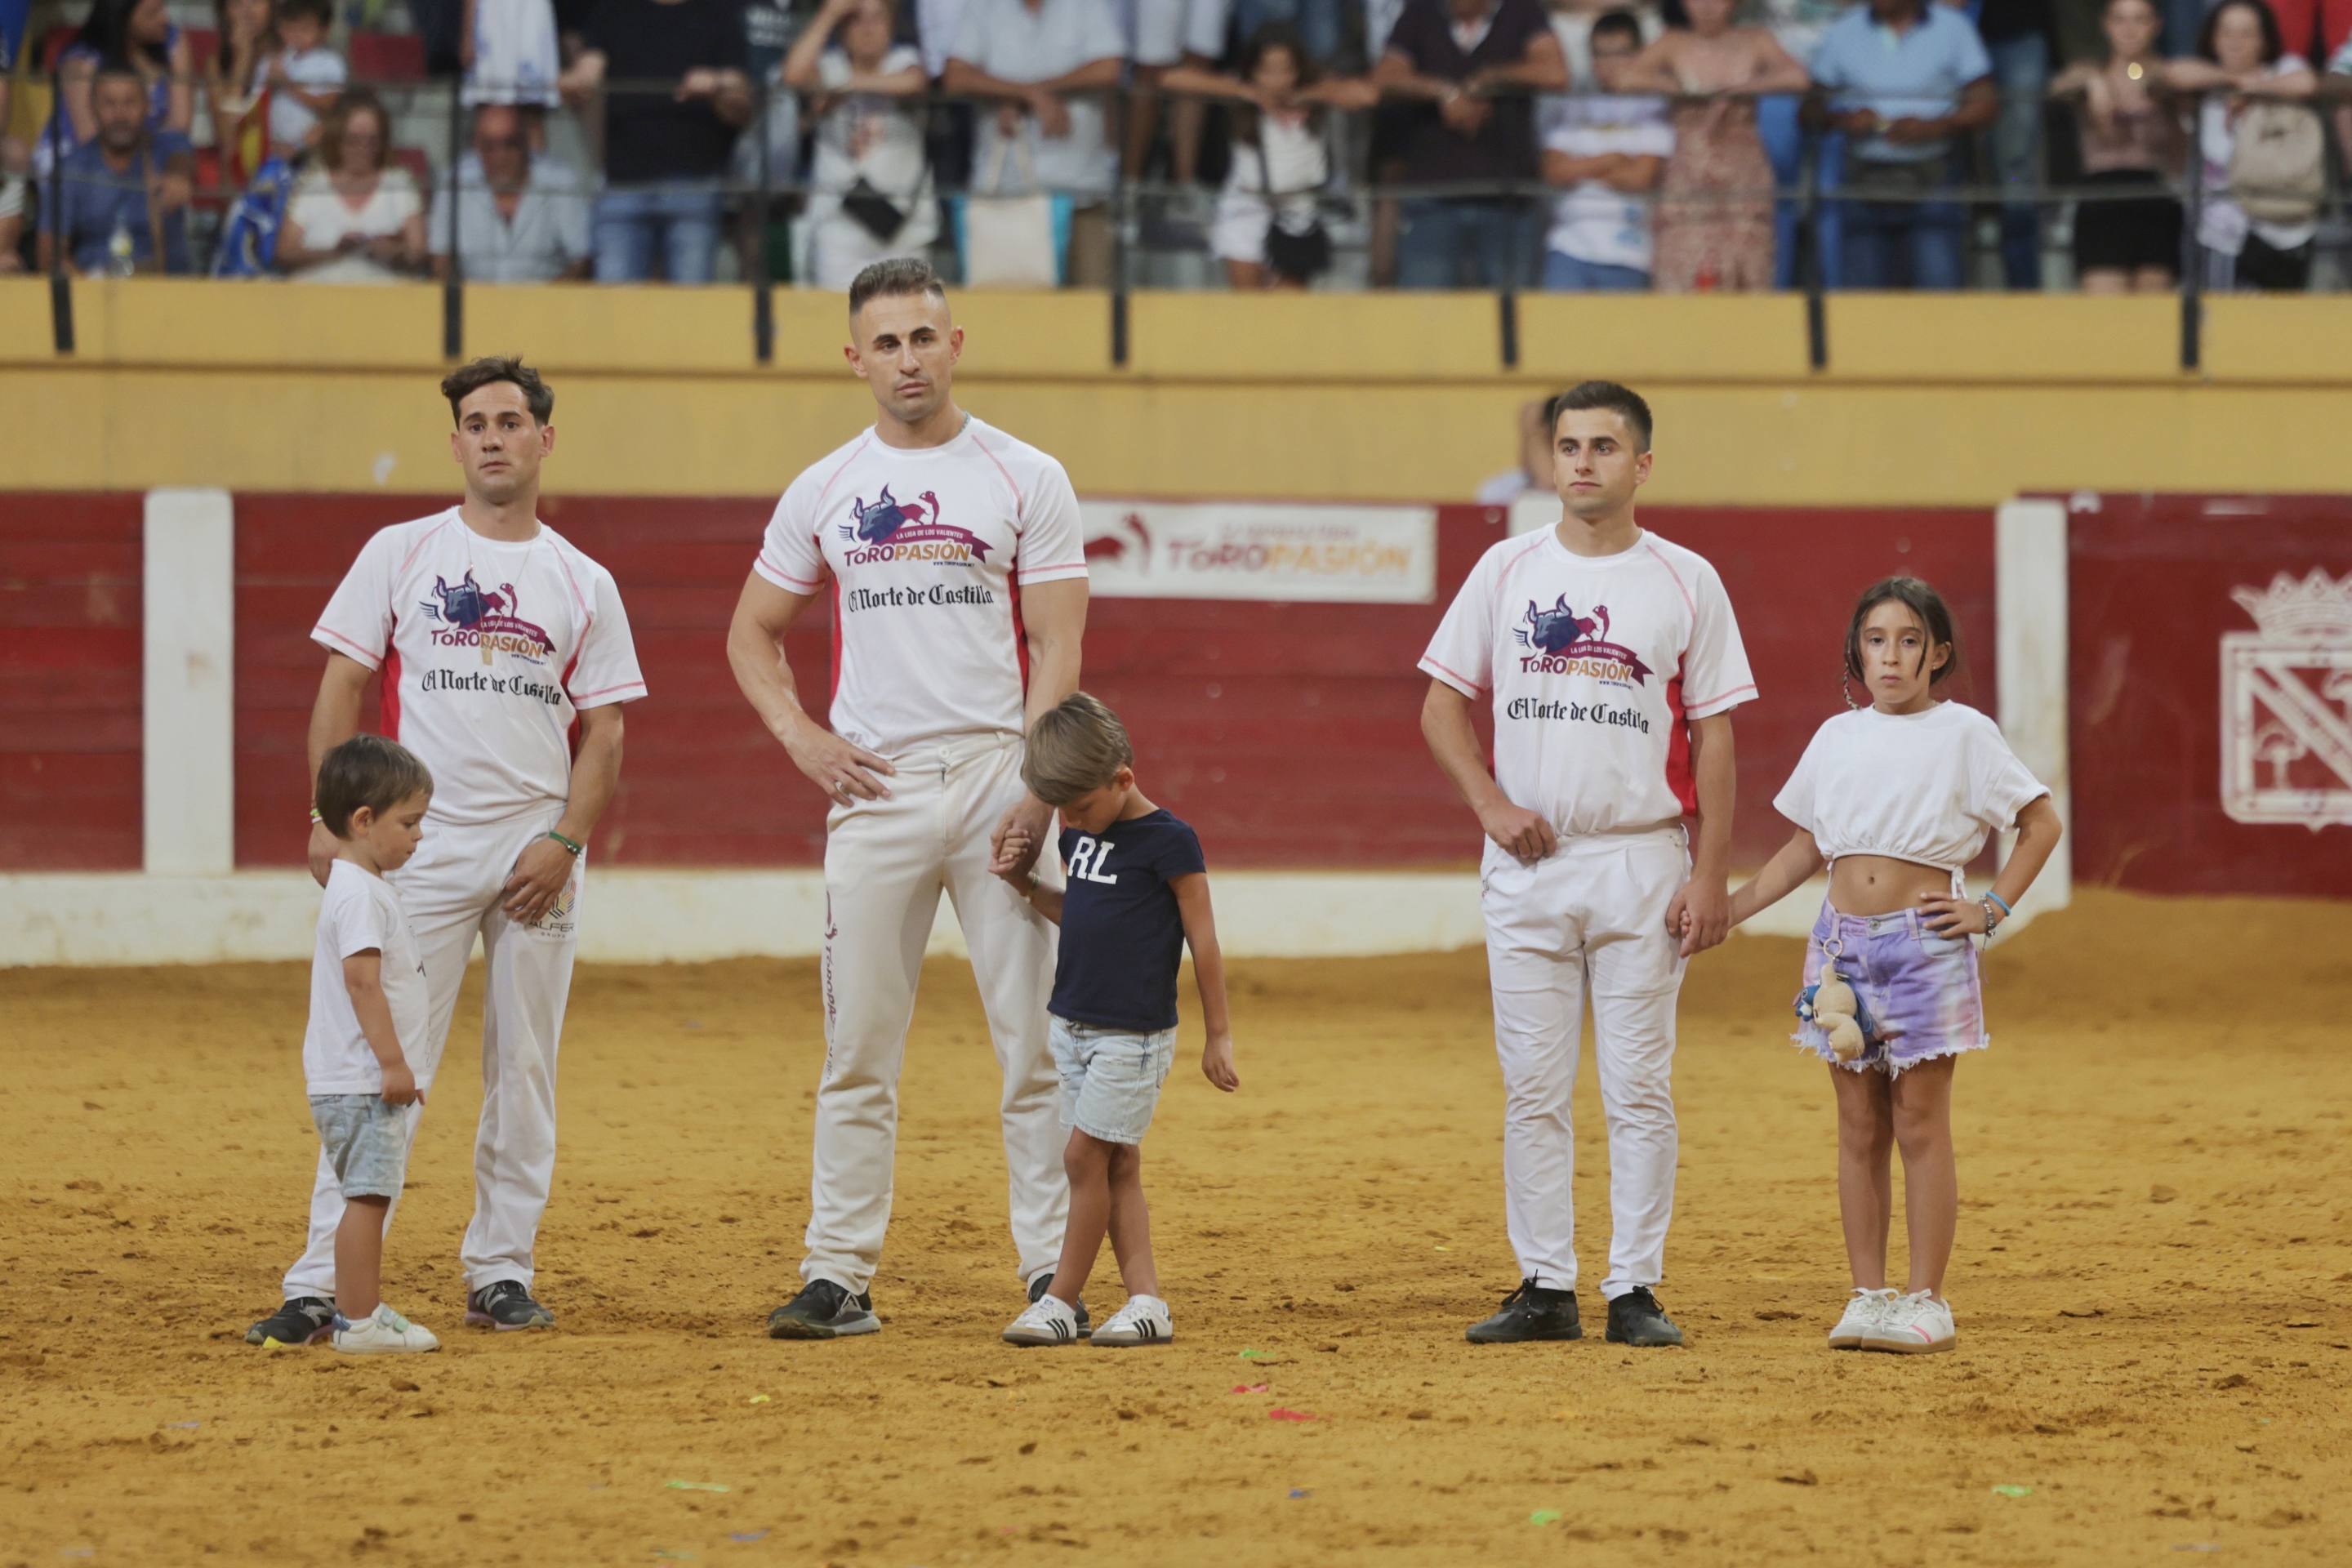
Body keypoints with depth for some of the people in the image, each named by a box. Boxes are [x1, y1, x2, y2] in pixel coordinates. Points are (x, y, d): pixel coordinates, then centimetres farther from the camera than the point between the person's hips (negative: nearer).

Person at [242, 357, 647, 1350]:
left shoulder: (583, 584, 9)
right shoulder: (401, 555, 5)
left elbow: (603, 730, 7)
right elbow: (344, 688, 4)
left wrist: (566, 843, -7)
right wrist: (332, 815, -7)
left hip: (539, 849, 2)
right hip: (422, 840, -2)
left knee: (525, 1070, 4)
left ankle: (501, 1273, 12)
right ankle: (322, 1285, -11)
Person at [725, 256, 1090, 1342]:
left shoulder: (1024, 479, 3)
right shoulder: (823, 491, 10)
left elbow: (1056, 650, -2)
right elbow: (752, 634, 20)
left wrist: (1037, 789, -14)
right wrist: (801, 739, 2)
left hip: (995, 774, -2)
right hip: (874, 788, 2)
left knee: (1035, 1040, -3)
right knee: (859, 1048, 2)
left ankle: (1055, 1273, 0)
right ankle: (838, 1278, 5)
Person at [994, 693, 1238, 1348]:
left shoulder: (1169, 842, -12)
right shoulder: (1082, 836, 10)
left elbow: (1203, 941, -8)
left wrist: (1218, 1035, -5)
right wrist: (1026, 884, 6)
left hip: (1133, 1033, -8)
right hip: (1074, 1023, 8)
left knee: (1086, 1154, -9)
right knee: (1118, 1165, 5)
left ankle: (1061, 1301, -3)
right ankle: (1146, 1302, 6)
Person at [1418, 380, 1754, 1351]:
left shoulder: (1686, 582, 3)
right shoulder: (1508, 570, 7)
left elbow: (1712, 736, 1)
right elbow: (1444, 704, 10)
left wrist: (1711, 873, -6)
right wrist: (1489, 802, -6)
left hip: (1641, 861, -2)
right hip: (1526, 867, 2)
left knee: (1639, 1089, -2)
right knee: (1532, 1088, 3)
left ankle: (1635, 1290, 2)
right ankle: (1544, 1289, 8)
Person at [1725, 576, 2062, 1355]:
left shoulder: (1963, 733, 0)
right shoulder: (1838, 737, 12)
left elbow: (2041, 822, 4)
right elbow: (1805, 849, 19)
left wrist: (1992, 909, -3)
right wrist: (1726, 910, 12)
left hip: (1924, 938, -4)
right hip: (1843, 939, 4)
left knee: (1920, 1123, -3)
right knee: (1859, 1127, 5)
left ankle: (1926, 1301, 0)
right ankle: (1867, 1296, 9)